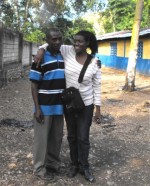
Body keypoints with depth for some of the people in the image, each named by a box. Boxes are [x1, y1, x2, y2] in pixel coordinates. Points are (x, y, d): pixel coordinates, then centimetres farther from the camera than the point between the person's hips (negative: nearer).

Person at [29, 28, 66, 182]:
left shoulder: (63, 57, 7)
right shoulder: (40, 58, -11)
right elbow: (34, 85, -11)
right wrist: (37, 108, -15)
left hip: (59, 106, 6)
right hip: (44, 106, -6)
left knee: (57, 137, 14)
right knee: (42, 138, 5)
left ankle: (53, 163, 31)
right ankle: (40, 168, 18)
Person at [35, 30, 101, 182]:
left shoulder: (94, 63, -11)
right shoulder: (68, 51, -8)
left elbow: (96, 86, -4)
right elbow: (50, 45, 3)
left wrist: (98, 108, -5)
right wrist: (41, 50, -20)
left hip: (86, 104, -2)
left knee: (83, 137, 3)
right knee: (72, 136, 14)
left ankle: (84, 167, 24)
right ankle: (74, 164, 32)